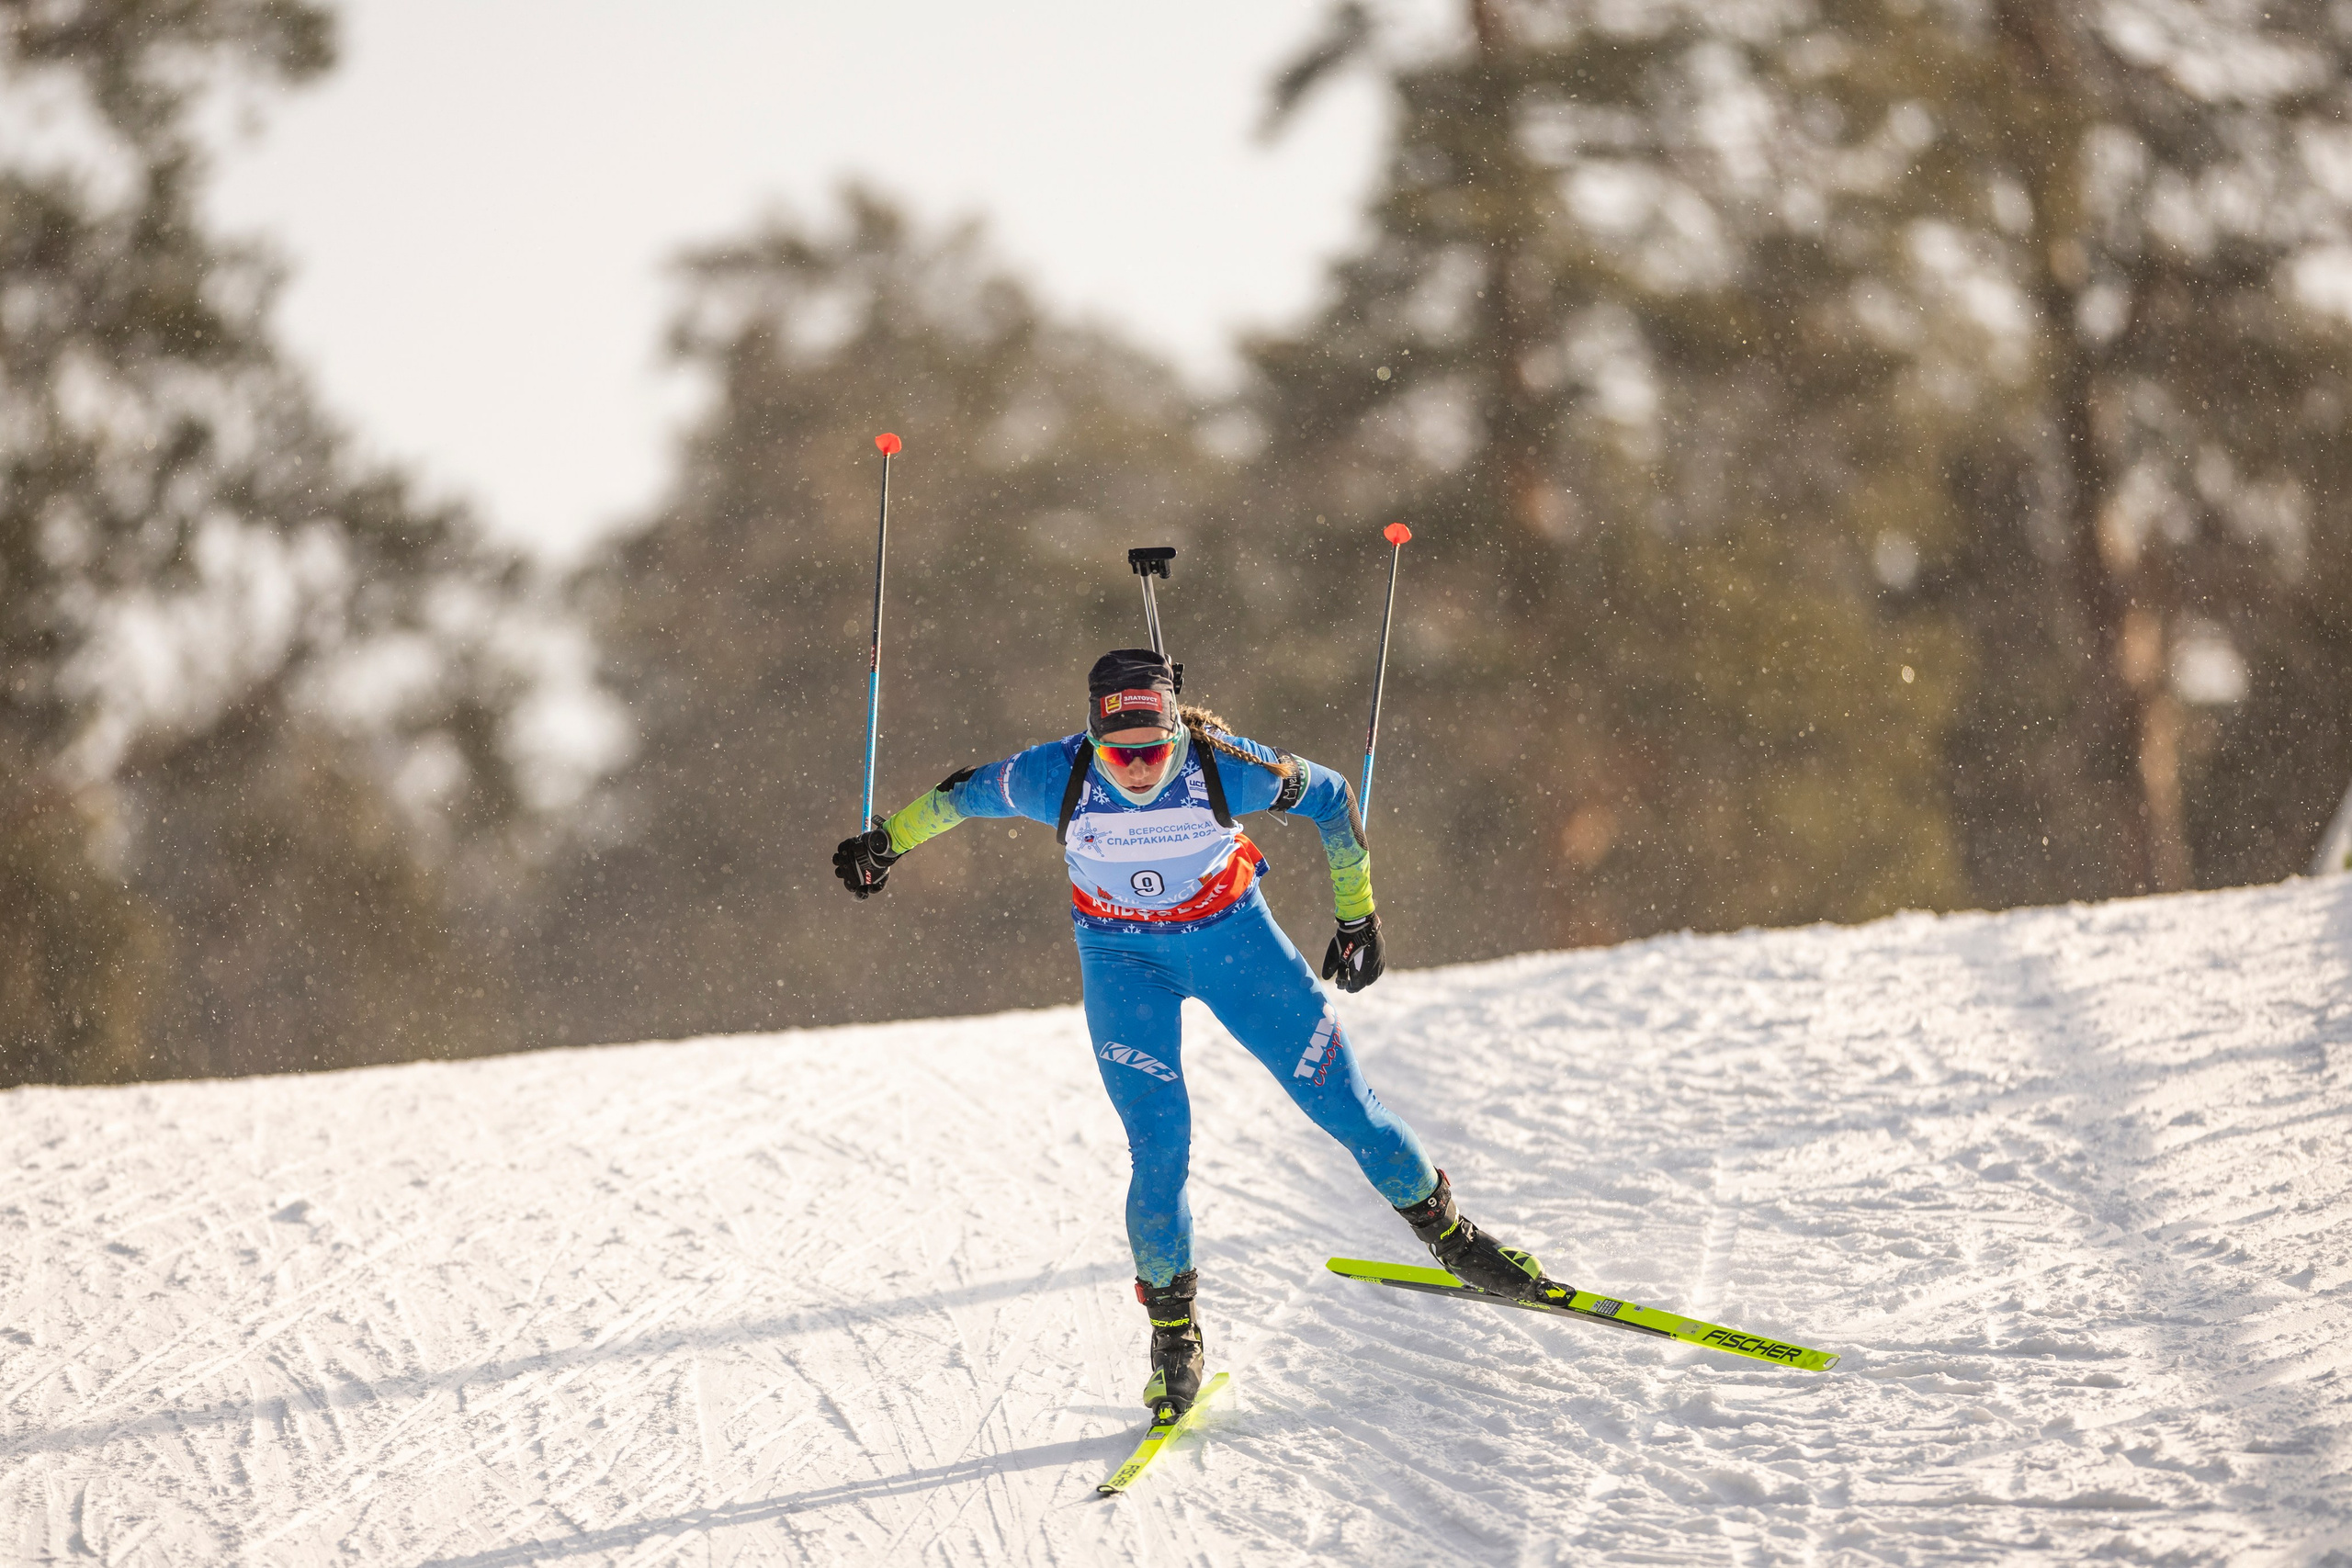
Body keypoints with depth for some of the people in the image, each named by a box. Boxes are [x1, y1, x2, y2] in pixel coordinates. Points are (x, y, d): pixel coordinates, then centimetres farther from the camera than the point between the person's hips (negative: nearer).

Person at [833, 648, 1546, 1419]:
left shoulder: (1223, 768, -28)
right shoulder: (1055, 779, -27)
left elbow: (1330, 797, -10)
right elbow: (965, 793, -6)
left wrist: (1357, 917, -1)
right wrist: (884, 840, 7)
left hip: (1232, 935, 0)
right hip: (1124, 957, 0)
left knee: (1339, 1098, 2)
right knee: (1159, 1143, -13)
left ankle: (1442, 1227, 26)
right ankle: (1173, 1323, 7)